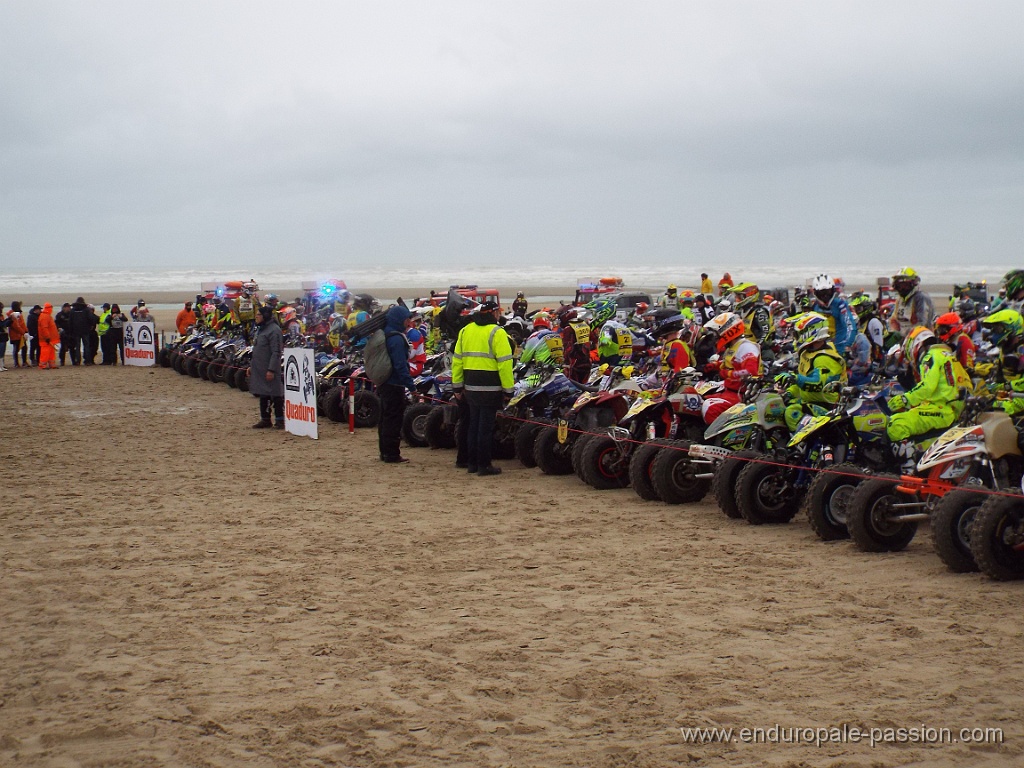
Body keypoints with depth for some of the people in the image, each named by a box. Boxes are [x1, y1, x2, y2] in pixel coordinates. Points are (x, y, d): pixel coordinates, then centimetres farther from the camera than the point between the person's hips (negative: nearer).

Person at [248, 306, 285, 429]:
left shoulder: (274, 330, -14)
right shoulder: (261, 329, 16)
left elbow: (276, 353, -19)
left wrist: (271, 370, -23)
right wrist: (251, 365, 20)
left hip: (269, 371, -9)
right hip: (259, 370, 9)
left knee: (275, 395, -3)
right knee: (262, 395, 12)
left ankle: (280, 420, 1)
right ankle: (265, 419, 18)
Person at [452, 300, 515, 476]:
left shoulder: (465, 331, 11)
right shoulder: (496, 332, -10)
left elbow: (457, 360, 13)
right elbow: (504, 363, -14)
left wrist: (457, 386, 17)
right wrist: (508, 389, -8)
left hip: (470, 387, 6)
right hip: (490, 387, -6)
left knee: (473, 424, 16)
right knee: (486, 426, -1)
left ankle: (472, 463, 21)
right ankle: (484, 465, 3)